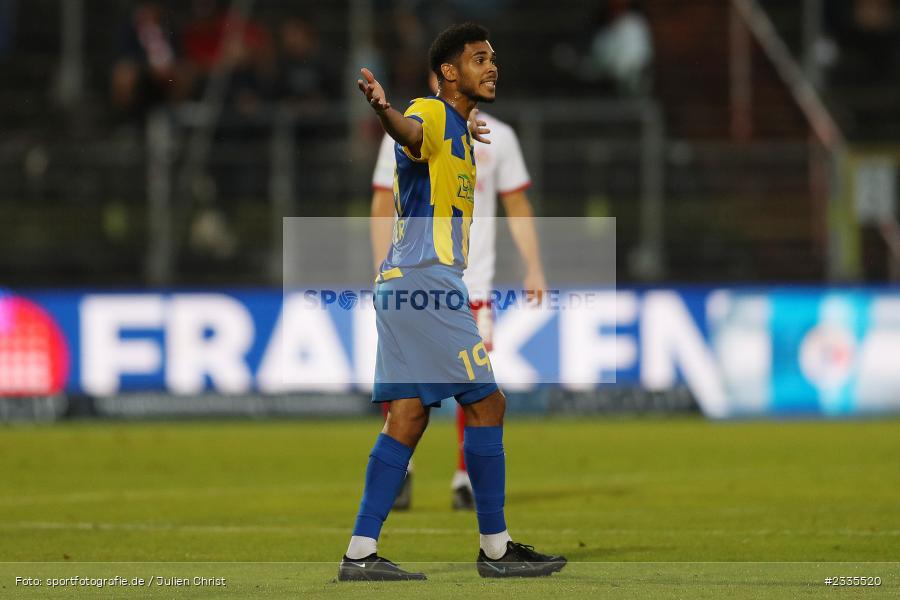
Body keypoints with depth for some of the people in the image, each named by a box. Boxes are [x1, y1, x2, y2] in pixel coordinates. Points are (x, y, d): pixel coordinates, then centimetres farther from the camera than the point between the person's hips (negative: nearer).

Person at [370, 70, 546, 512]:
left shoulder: (497, 136, 8)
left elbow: (517, 205, 11)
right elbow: (383, 205, 4)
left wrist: (533, 268, 3)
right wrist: (383, 273, -4)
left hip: (473, 283, 1)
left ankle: (466, 480, 8)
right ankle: (399, 470, 12)